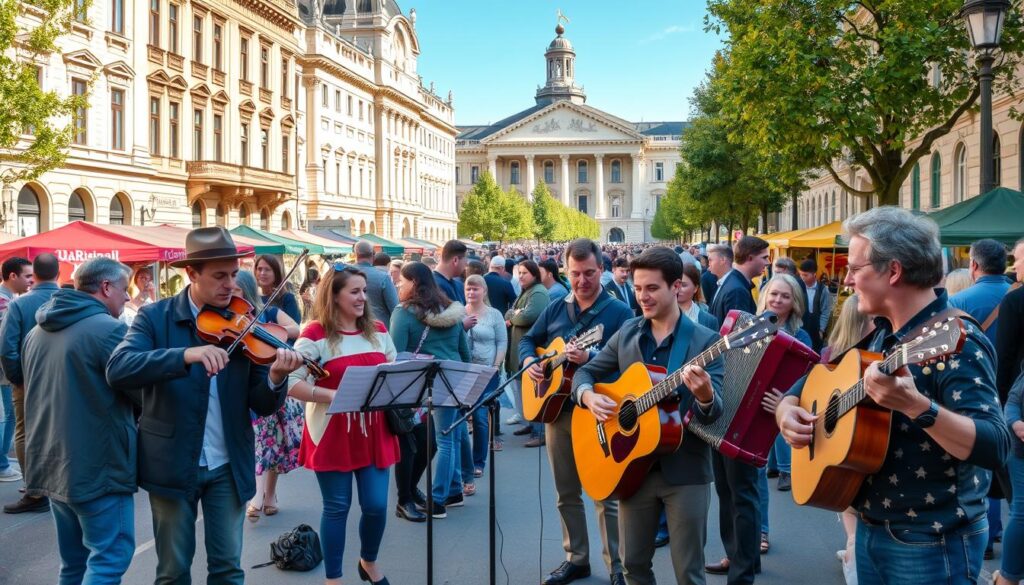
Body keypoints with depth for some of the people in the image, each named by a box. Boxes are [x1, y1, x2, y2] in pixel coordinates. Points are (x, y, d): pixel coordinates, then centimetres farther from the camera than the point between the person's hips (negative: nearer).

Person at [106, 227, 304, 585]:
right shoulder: (155, 317, -7)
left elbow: (261, 405, -4)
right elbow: (117, 371, -24)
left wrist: (275, 378, -27)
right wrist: (185, 354, -38)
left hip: (229, 466, 2)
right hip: (172, 464, -1)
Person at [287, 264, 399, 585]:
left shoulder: (378, 331, 7)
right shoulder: (315, 335, -10)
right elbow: (292, 384, -16)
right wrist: (332, 395, -25)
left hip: (374, 432, 5)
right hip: (332, 434, -4)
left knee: (376, 505, 7)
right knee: (337, 507, 5)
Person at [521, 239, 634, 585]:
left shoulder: (619, 312, -7)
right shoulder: (555, 309, 9)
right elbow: (528, 340, 17)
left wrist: (589, 359, -31)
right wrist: (528, 361, -5)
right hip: (556, 408, 5)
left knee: (605, 495, 1)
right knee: (566, 492, 13)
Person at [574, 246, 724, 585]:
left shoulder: (706, 341, -8)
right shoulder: (627, 333, 5)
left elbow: (714, 415, -14)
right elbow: (586, 372, 11)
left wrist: (705, 396, -37)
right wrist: (588, 395, -12)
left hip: (685, 469, -4)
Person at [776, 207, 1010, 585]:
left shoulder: (956, 342, -20)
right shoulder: (879, 336, 5)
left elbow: (994, 447, -30)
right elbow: (813, 382, 16)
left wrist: (916, 406, -44)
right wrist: (787, 409, -5)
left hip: (931, 544, -7)